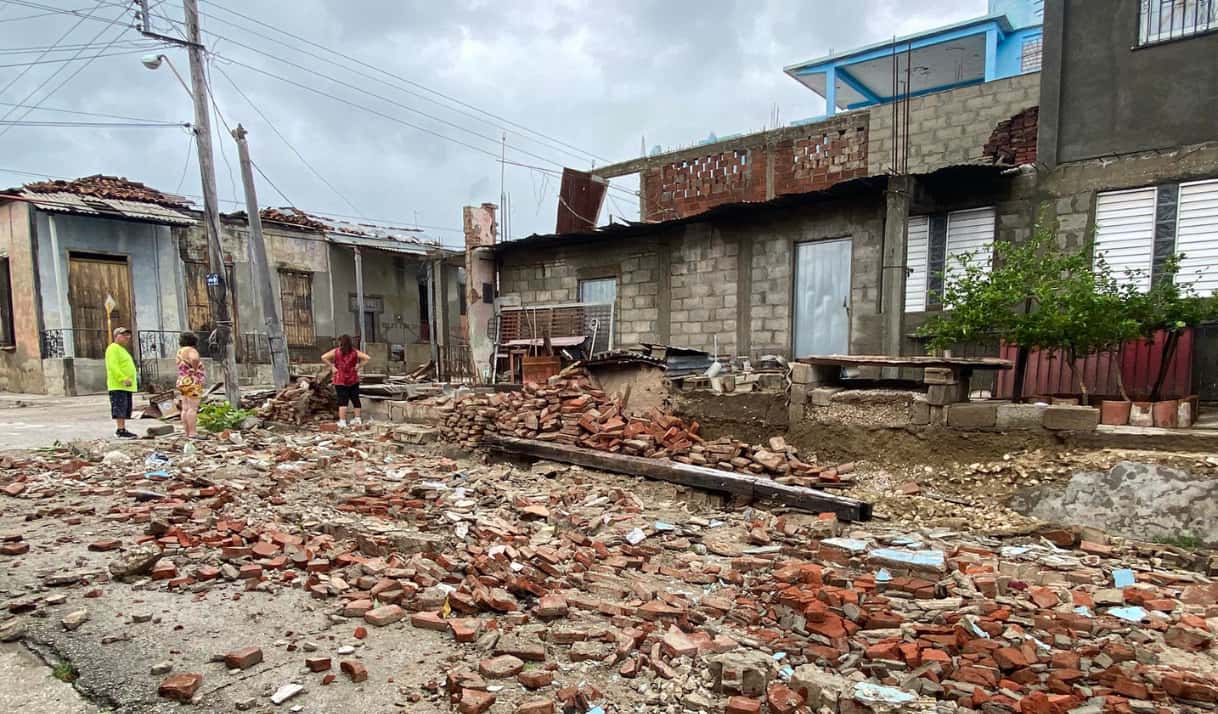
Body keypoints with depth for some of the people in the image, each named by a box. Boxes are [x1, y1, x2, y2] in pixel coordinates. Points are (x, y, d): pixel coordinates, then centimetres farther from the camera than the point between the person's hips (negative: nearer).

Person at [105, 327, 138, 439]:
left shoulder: (122, 349, 24)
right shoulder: (113, 348, -7)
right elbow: (113, 366, -19)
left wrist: (134, 379, 17)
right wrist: (123, 379, -26)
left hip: (126, 386, 10)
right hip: (118, 385, -10)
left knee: (125, 409, 10)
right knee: (120, 408, -11)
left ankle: (123, 429, 14)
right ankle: (120, 431, -13)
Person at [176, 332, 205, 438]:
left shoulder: (180, 351, 14)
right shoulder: (191, 350, -13)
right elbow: (195, 359, -36)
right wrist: (195, 371, -20)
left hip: (183, 383, 9)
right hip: (192, 383, -9)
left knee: (185, 409, 8)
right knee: (193, 409, -9)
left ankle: (188, 433, 10)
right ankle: (193, 433, -10)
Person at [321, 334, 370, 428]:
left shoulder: (336, 351, -3)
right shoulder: (355, 352, 1)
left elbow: (323, 357, -13)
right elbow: (367, 358, -6)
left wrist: (332, 366, -6)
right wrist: (358, 366, 0)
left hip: (340, 381, -2)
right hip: (353, 380, 2)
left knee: (342, 401, -3)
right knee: (355, 399, 13)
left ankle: (342, 422, -7)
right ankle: (357, 418, 20)